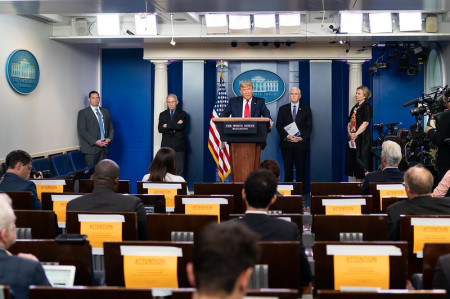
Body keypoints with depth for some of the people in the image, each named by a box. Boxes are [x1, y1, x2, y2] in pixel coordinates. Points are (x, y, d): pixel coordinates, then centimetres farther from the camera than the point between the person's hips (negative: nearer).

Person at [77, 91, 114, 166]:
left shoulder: (105, 112, 17)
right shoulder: (83, 113, 0)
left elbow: (111, 127, 18)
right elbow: (83, 131, -8)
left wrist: (109, 138, -2)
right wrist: (95, 142, -17)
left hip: (104, 148, 5)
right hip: (91, 147, -4)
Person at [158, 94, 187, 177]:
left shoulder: (182, 114, 8)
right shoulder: (162, 114, 15)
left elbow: (180, 126, -11)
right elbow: (160, 129, -1)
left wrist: (167, 126, -6)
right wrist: (174, 128, -10)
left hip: (178, 146, -2)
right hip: (166, 146, 2)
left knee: (179, 169, -5)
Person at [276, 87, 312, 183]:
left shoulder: (306, 109, 10)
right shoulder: (283, 109, 11)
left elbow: (309, 127, 5)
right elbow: (279, 125, 4)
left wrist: (301, 137, -11)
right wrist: (287, 136, -12)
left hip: (301, 143, 0)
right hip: (286, 143, 1)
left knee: (300, 168, -1)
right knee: (288, 169, 1)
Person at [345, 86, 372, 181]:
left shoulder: (366, 107, -5)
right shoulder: (354, 108, 18)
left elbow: (365, 123, -15)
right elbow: (349, 123, 13)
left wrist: (355, 134, -18)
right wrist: (350, 133, -5)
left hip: (362, 138, -8)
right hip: (353, 138, 8)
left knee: (360, 160, -9)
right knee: (353, 160, 7)